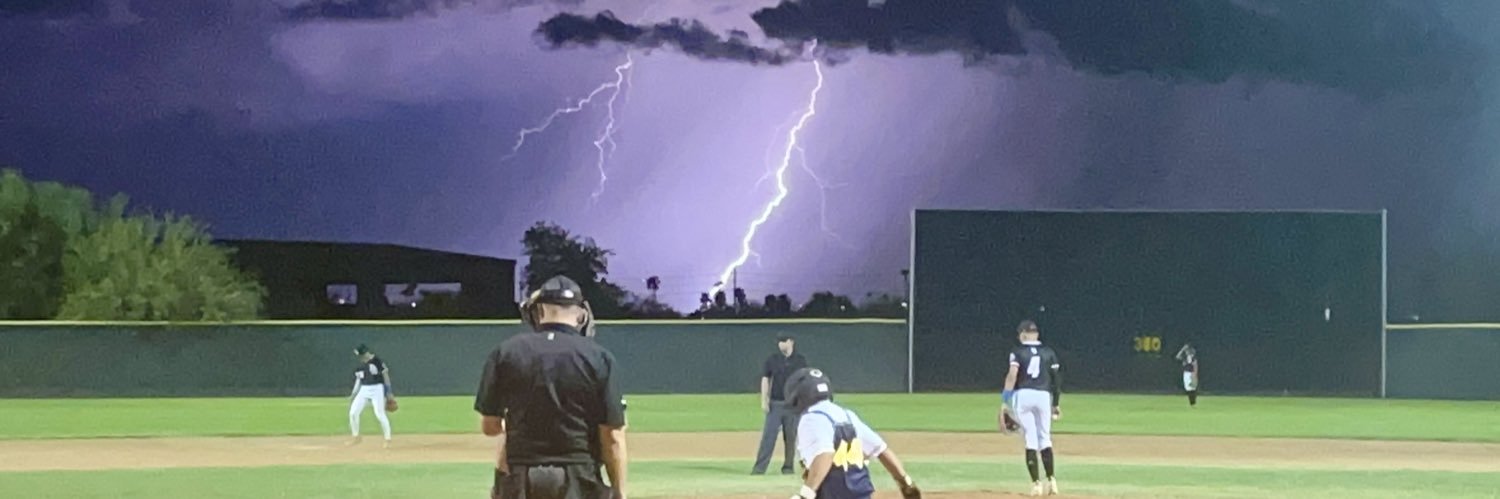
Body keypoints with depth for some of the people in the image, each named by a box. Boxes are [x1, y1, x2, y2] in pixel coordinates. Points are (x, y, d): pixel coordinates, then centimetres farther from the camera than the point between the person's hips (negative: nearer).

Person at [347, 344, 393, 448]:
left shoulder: (377, 361, -11)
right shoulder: (360, 365, 8)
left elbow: (385, 375, -8)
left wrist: (388, 392, -9)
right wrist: (354, 394, 11)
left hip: (377, 389, -6)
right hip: (363, 390, 6)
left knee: (380, 414, -12)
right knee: (353, 412, 0)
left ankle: (388, 439, 0)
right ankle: (356, 436, 17)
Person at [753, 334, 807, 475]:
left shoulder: (800, 361, 4)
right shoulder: (772, 360, 5)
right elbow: (765, 379, 5)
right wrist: (764, 401, -3)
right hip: (775, 404, 0)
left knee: (791, 437, 3)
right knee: (768, 435, -7)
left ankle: (788, 466, 13)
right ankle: (760, 467, -10)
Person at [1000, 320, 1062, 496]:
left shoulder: (1018, 352, 2)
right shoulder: (1048, 352, 10)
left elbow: (1012, 375, -12)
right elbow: (1056, 379, 10)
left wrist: (1004, 401, -14)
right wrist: (1056, 404, 19)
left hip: (1022, 395, -2)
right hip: (1043, 396, 2)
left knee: (1031, 439, 0)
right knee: (1045, 438, 11)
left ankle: (1036, 482, -5)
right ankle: (1051, 480, 0)